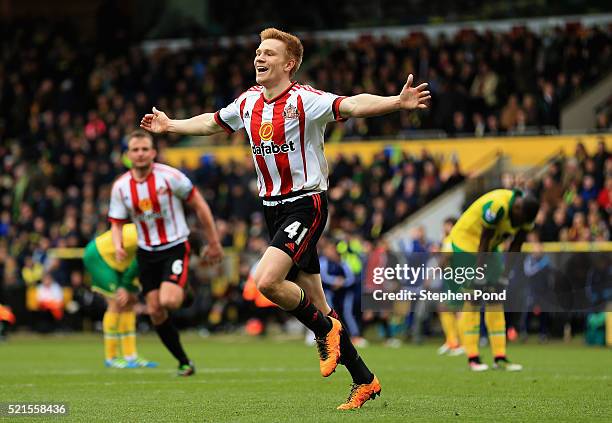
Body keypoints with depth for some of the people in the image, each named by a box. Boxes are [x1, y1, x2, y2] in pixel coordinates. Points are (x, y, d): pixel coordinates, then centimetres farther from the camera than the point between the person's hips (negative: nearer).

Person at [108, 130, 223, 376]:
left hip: (175, 247, -4)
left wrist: (213, 242, -2)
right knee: (155, 311, -1)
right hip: (146, 252, 4)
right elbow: (117, 222, 6)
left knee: (168, 301, -25)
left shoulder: (169, 176, -13)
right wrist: (118, 246, -17)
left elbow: (199, 205, -5)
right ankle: (184, 362, 13)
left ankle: (184, 292, 12)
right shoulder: (120, 187, -2)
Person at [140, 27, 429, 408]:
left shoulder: (304, 100, -14)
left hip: (305, 204, -7)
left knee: (267, 281, -25)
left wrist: (397, 102, -45)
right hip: (274, 209, 7)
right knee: (315, 306, 8)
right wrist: (171, 125, 39)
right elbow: (213, 122, 28)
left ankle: (326, 329, 1)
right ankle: (364, 380, 17)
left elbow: (351, 106, -30)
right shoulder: (248, 103, 8)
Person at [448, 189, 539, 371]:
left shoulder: (526, 214, -9)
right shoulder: (497, 205, -33)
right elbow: (484, 239, -26)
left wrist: (505, 274, -6)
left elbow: (515, 246, 0)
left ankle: (500, 358, 2)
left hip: (490, 247, 7)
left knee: (496, 300, 2)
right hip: (466, 241, -7)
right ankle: (472, 358, -8)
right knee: (473, 300, -10)